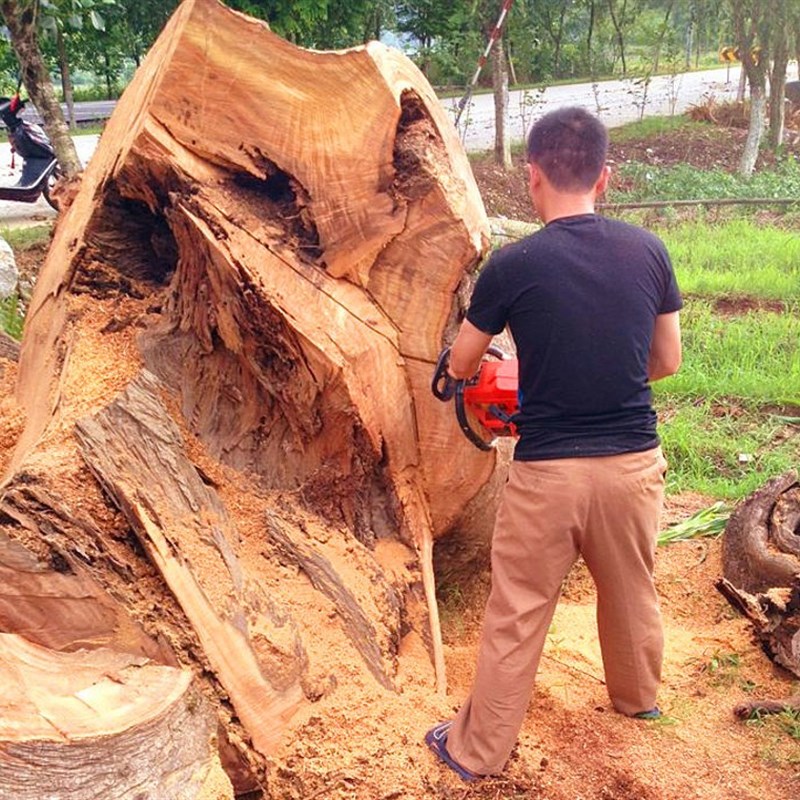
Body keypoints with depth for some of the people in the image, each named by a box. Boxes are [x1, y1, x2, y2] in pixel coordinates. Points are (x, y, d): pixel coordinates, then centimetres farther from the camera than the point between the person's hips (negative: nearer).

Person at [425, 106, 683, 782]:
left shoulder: (512, 265, -12)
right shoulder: (648, 251, -4)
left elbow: (461, 365, 3)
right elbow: (667, 360, 7)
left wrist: (488, 361, 26)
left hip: (549, 470, -3)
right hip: (634, 463, 4)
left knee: (517, 617, 11)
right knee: (632, 592, 26)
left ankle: (477, 751, 27)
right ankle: (638, 696, 52)